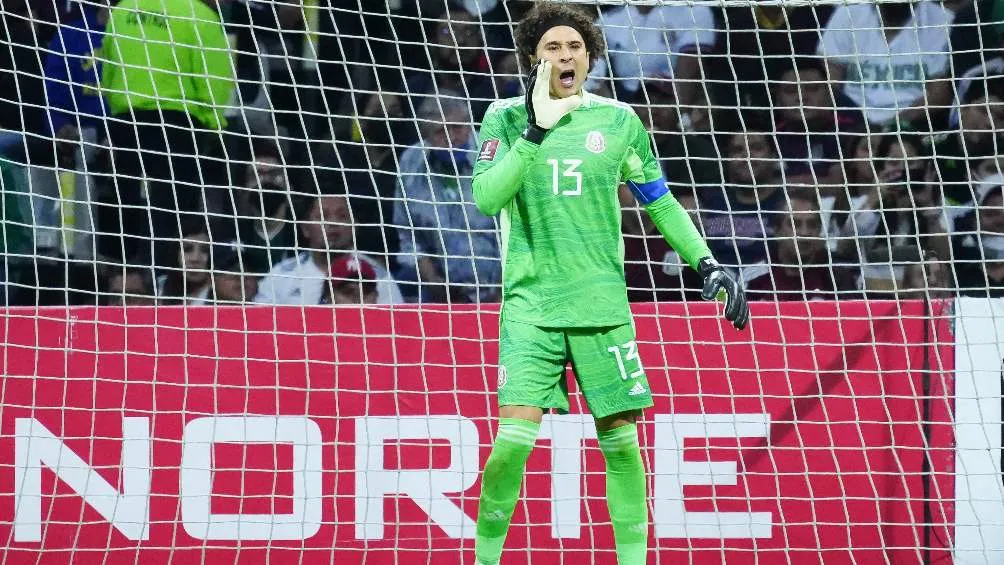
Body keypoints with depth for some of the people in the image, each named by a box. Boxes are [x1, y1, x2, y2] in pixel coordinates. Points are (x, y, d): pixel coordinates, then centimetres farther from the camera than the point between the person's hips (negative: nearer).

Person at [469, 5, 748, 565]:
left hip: (602, 303, 2)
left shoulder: (617, 119, 6)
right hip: (531, 303, -2)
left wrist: (708, 264, 7)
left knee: (621, 437, 1)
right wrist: (535, 131, -22)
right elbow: (486, 197, -14)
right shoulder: (506, 118, 0)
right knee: (515, 436, -13)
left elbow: (659, 201, 15)